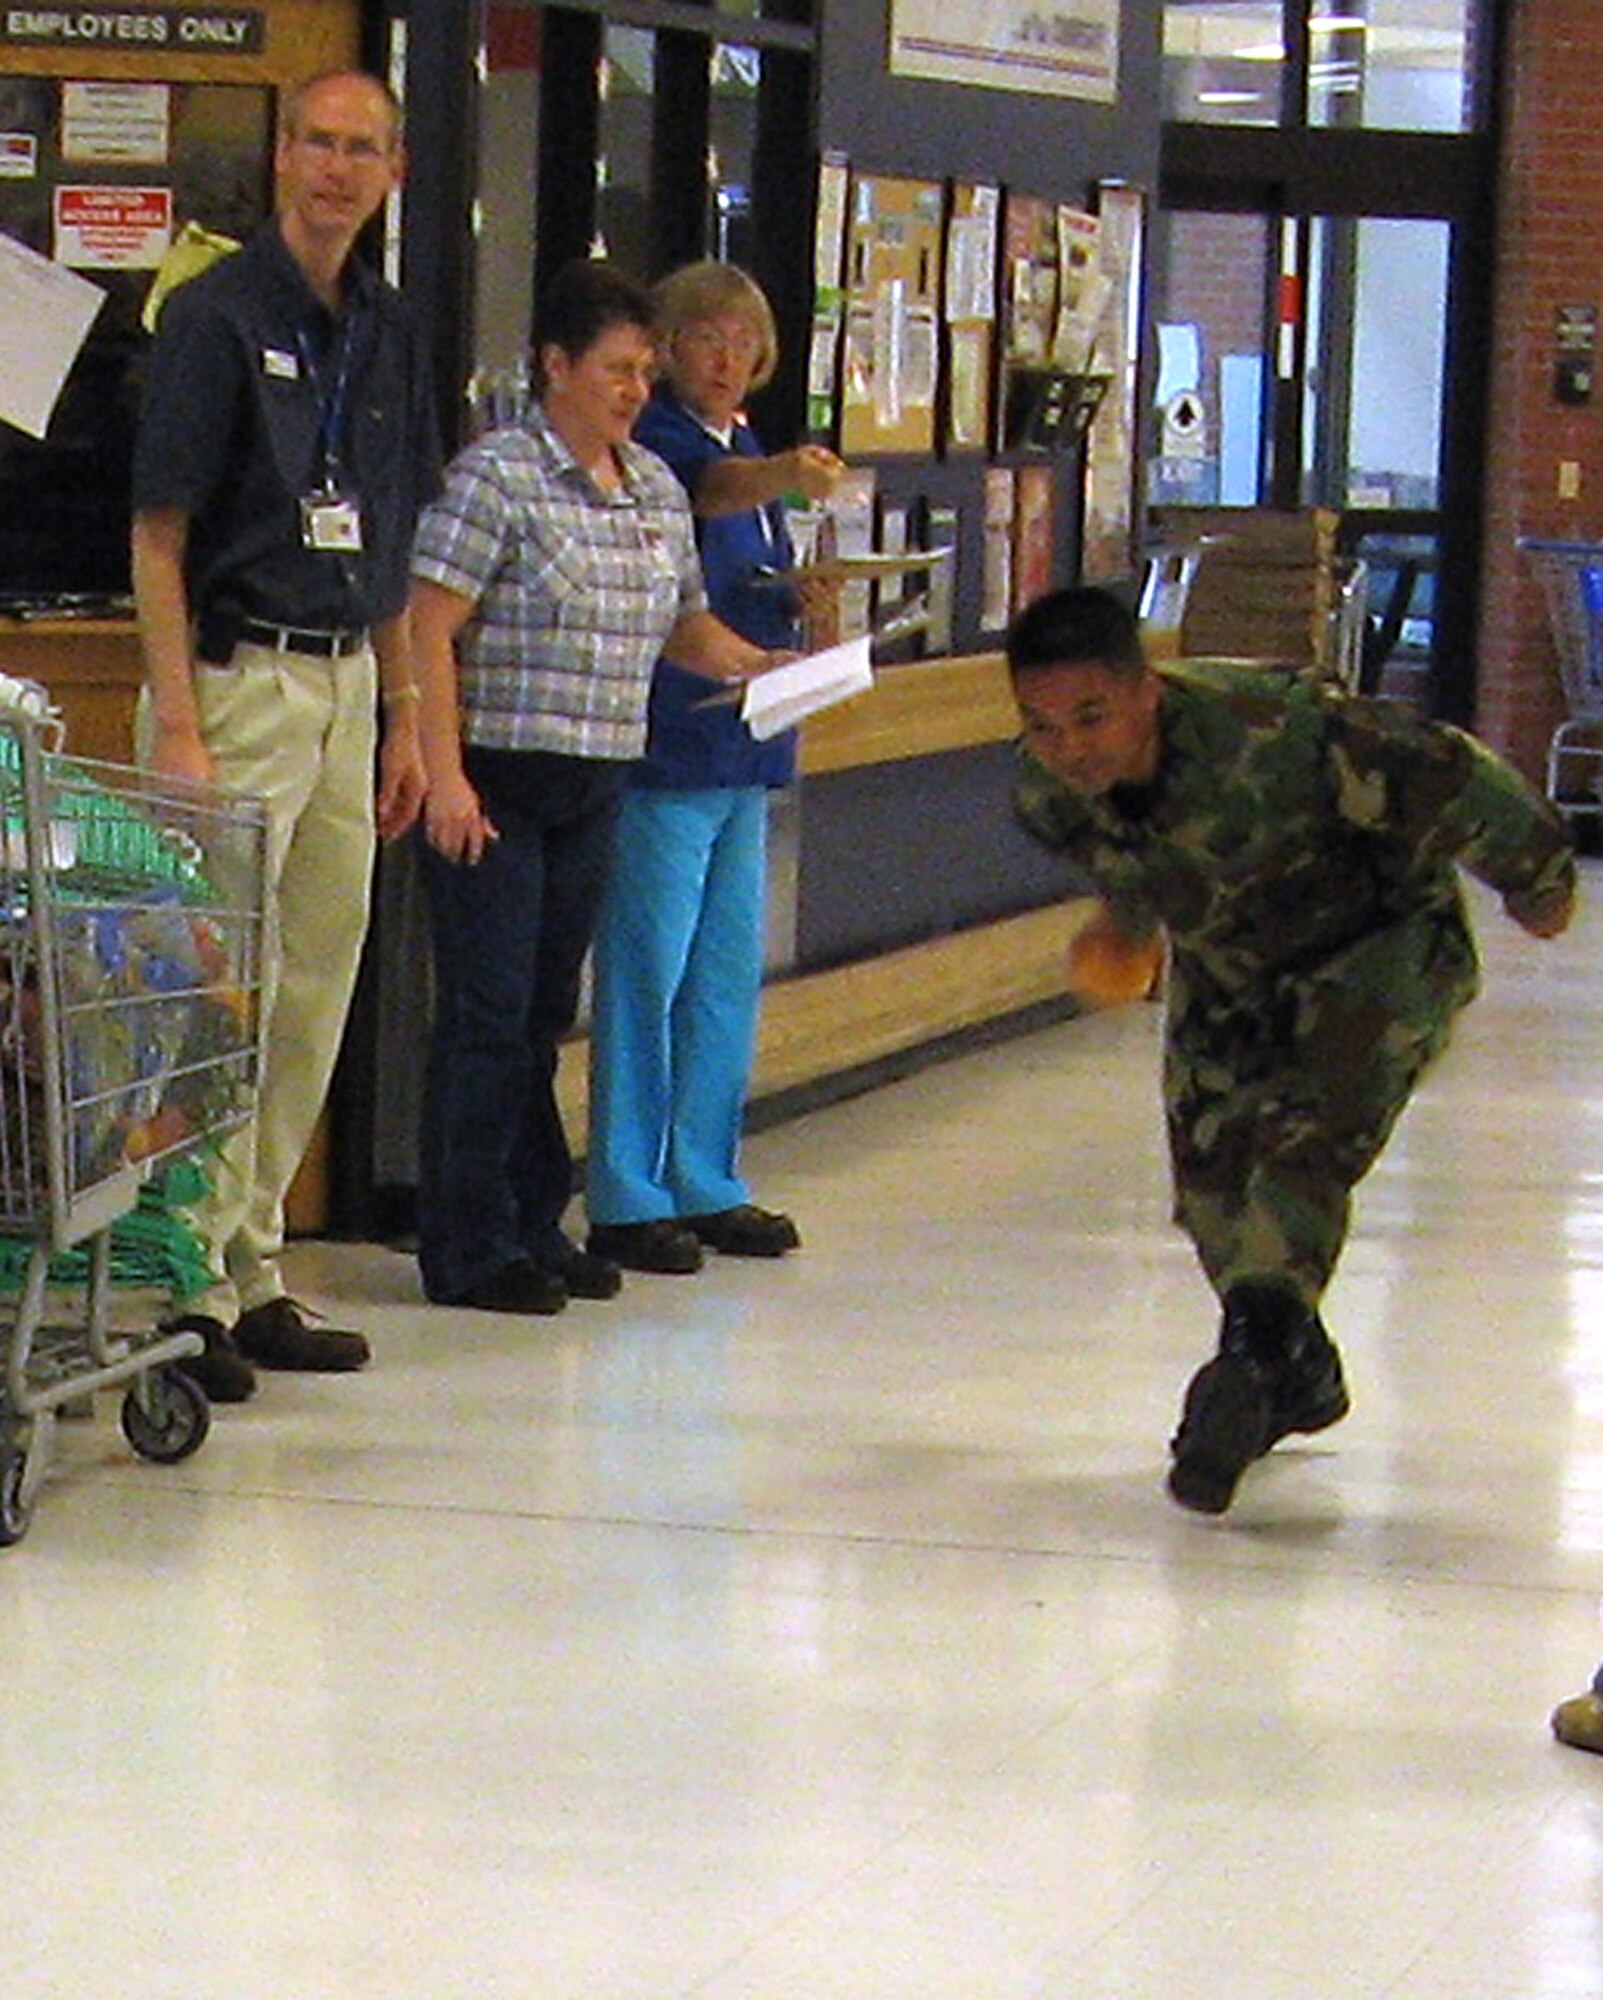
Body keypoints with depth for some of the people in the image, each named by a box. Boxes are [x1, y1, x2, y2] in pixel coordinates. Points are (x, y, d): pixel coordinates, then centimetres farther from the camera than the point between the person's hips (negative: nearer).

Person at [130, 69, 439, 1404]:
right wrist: (179, 730, -18)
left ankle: (255, 1273, 19)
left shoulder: (390, 333, 11)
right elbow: (157, 539, -12)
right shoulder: (217, 317, -9)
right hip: (237, 677, -7)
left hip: (347, 682, 7)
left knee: (314, 995, 10)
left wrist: (404, 716, 15)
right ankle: (191, 1286, -1)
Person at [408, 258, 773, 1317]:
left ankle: (535, 1224, 19)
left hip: (597, 789, 7)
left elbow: (686, 626, 24)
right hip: (496, 781, -7)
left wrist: (770, 667, 6)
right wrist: (443, 774, -19)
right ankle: (467, 1248, 2)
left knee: (548, 1010, 12)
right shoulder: (497, 476, -10)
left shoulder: (658, 489, 12)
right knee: (488, 1014, -4)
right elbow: (430, 630, -13)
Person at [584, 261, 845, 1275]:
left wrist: (806, 601, 4)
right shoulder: (652, 442, -9)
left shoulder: (752, 450, 17)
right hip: (663, 744, -9)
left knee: (729, 974, 12)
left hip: (744, 749, 9)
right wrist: (787, 477, -50)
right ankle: (626, 1199, -1)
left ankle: (706, 1184, 20)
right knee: (649, 972, -6)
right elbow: (708, 488, -31)